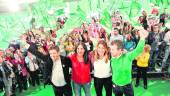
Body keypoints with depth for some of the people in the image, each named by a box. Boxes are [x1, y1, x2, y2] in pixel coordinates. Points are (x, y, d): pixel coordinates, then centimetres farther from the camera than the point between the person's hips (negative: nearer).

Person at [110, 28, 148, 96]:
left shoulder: (127, 56, -24)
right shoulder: (112, 58, -10)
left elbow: (138, 50, -39)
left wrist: (142, 38, -50)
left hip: (127, 86, -3)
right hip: (115, 85, 3)